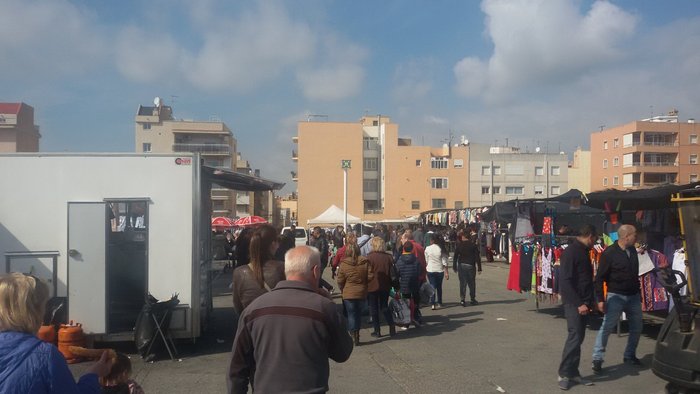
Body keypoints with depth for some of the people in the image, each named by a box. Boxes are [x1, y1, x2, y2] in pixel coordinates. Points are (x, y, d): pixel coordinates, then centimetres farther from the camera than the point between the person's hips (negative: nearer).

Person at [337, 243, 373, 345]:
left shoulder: (343, 264, -10)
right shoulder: (365, 262, -6)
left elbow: (340, 281, -5)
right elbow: (370, 276, -4)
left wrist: (342, 290, 12)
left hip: (348, 294, -2)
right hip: (362, 293, 3)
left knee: (351, 314, 6)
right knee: (359, 314, 16)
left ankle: (354, 335, 2)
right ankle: (357, 334, 22)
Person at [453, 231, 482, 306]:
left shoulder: (459, 245, -1)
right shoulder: (473, 245, -1)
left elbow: (455, 257, -1)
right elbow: (477, 257, -3)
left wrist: (454, 267, 7)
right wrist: (479, 268, 0)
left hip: (461, 265, 0)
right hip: (471, 266, 0)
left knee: (462, 283, 2)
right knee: (472, 283, 11)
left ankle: (462, 299, -5)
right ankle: (473, 299, 18)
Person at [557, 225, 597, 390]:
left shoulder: (584, 251, 14)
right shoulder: (571, 252, -14)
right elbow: (565, 281, -20)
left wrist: (589, 301, 13)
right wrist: (578, 303, -21)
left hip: (583, 302, 9)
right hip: (574, 303, -9)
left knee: (578, 337, 10)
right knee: (574, 337, -10)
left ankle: (573, 372, 16)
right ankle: (564, 374, -1)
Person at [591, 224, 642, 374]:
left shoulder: (633, 251, 6)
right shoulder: (609, 253, -14)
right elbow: (600, 277, -13)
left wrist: (639, 293, 18)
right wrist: (600, 299, -16)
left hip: (633, 296, 7)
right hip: (616, 296, -7)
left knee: (636, 327, 14)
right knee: (607, 327, -7)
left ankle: (629, 356, 30)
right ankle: (597, 359, -1)